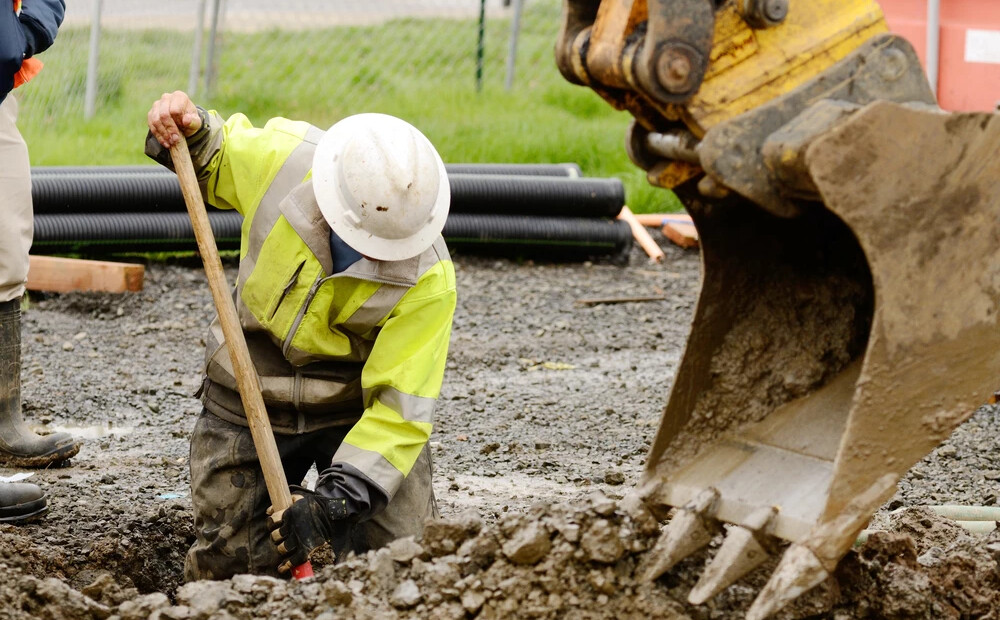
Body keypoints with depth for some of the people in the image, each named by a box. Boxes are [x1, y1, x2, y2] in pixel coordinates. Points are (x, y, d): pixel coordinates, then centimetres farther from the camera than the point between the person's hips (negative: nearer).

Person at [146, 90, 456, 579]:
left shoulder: (427, 280, -27)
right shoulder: (280, 158, -22)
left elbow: (400, 409, -25)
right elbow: (211, 163, 4)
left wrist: (335, 501, -33)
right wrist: (190, 133, -19)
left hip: (359, 406, -1)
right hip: (249, 398, 2)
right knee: (223, 572, 1)